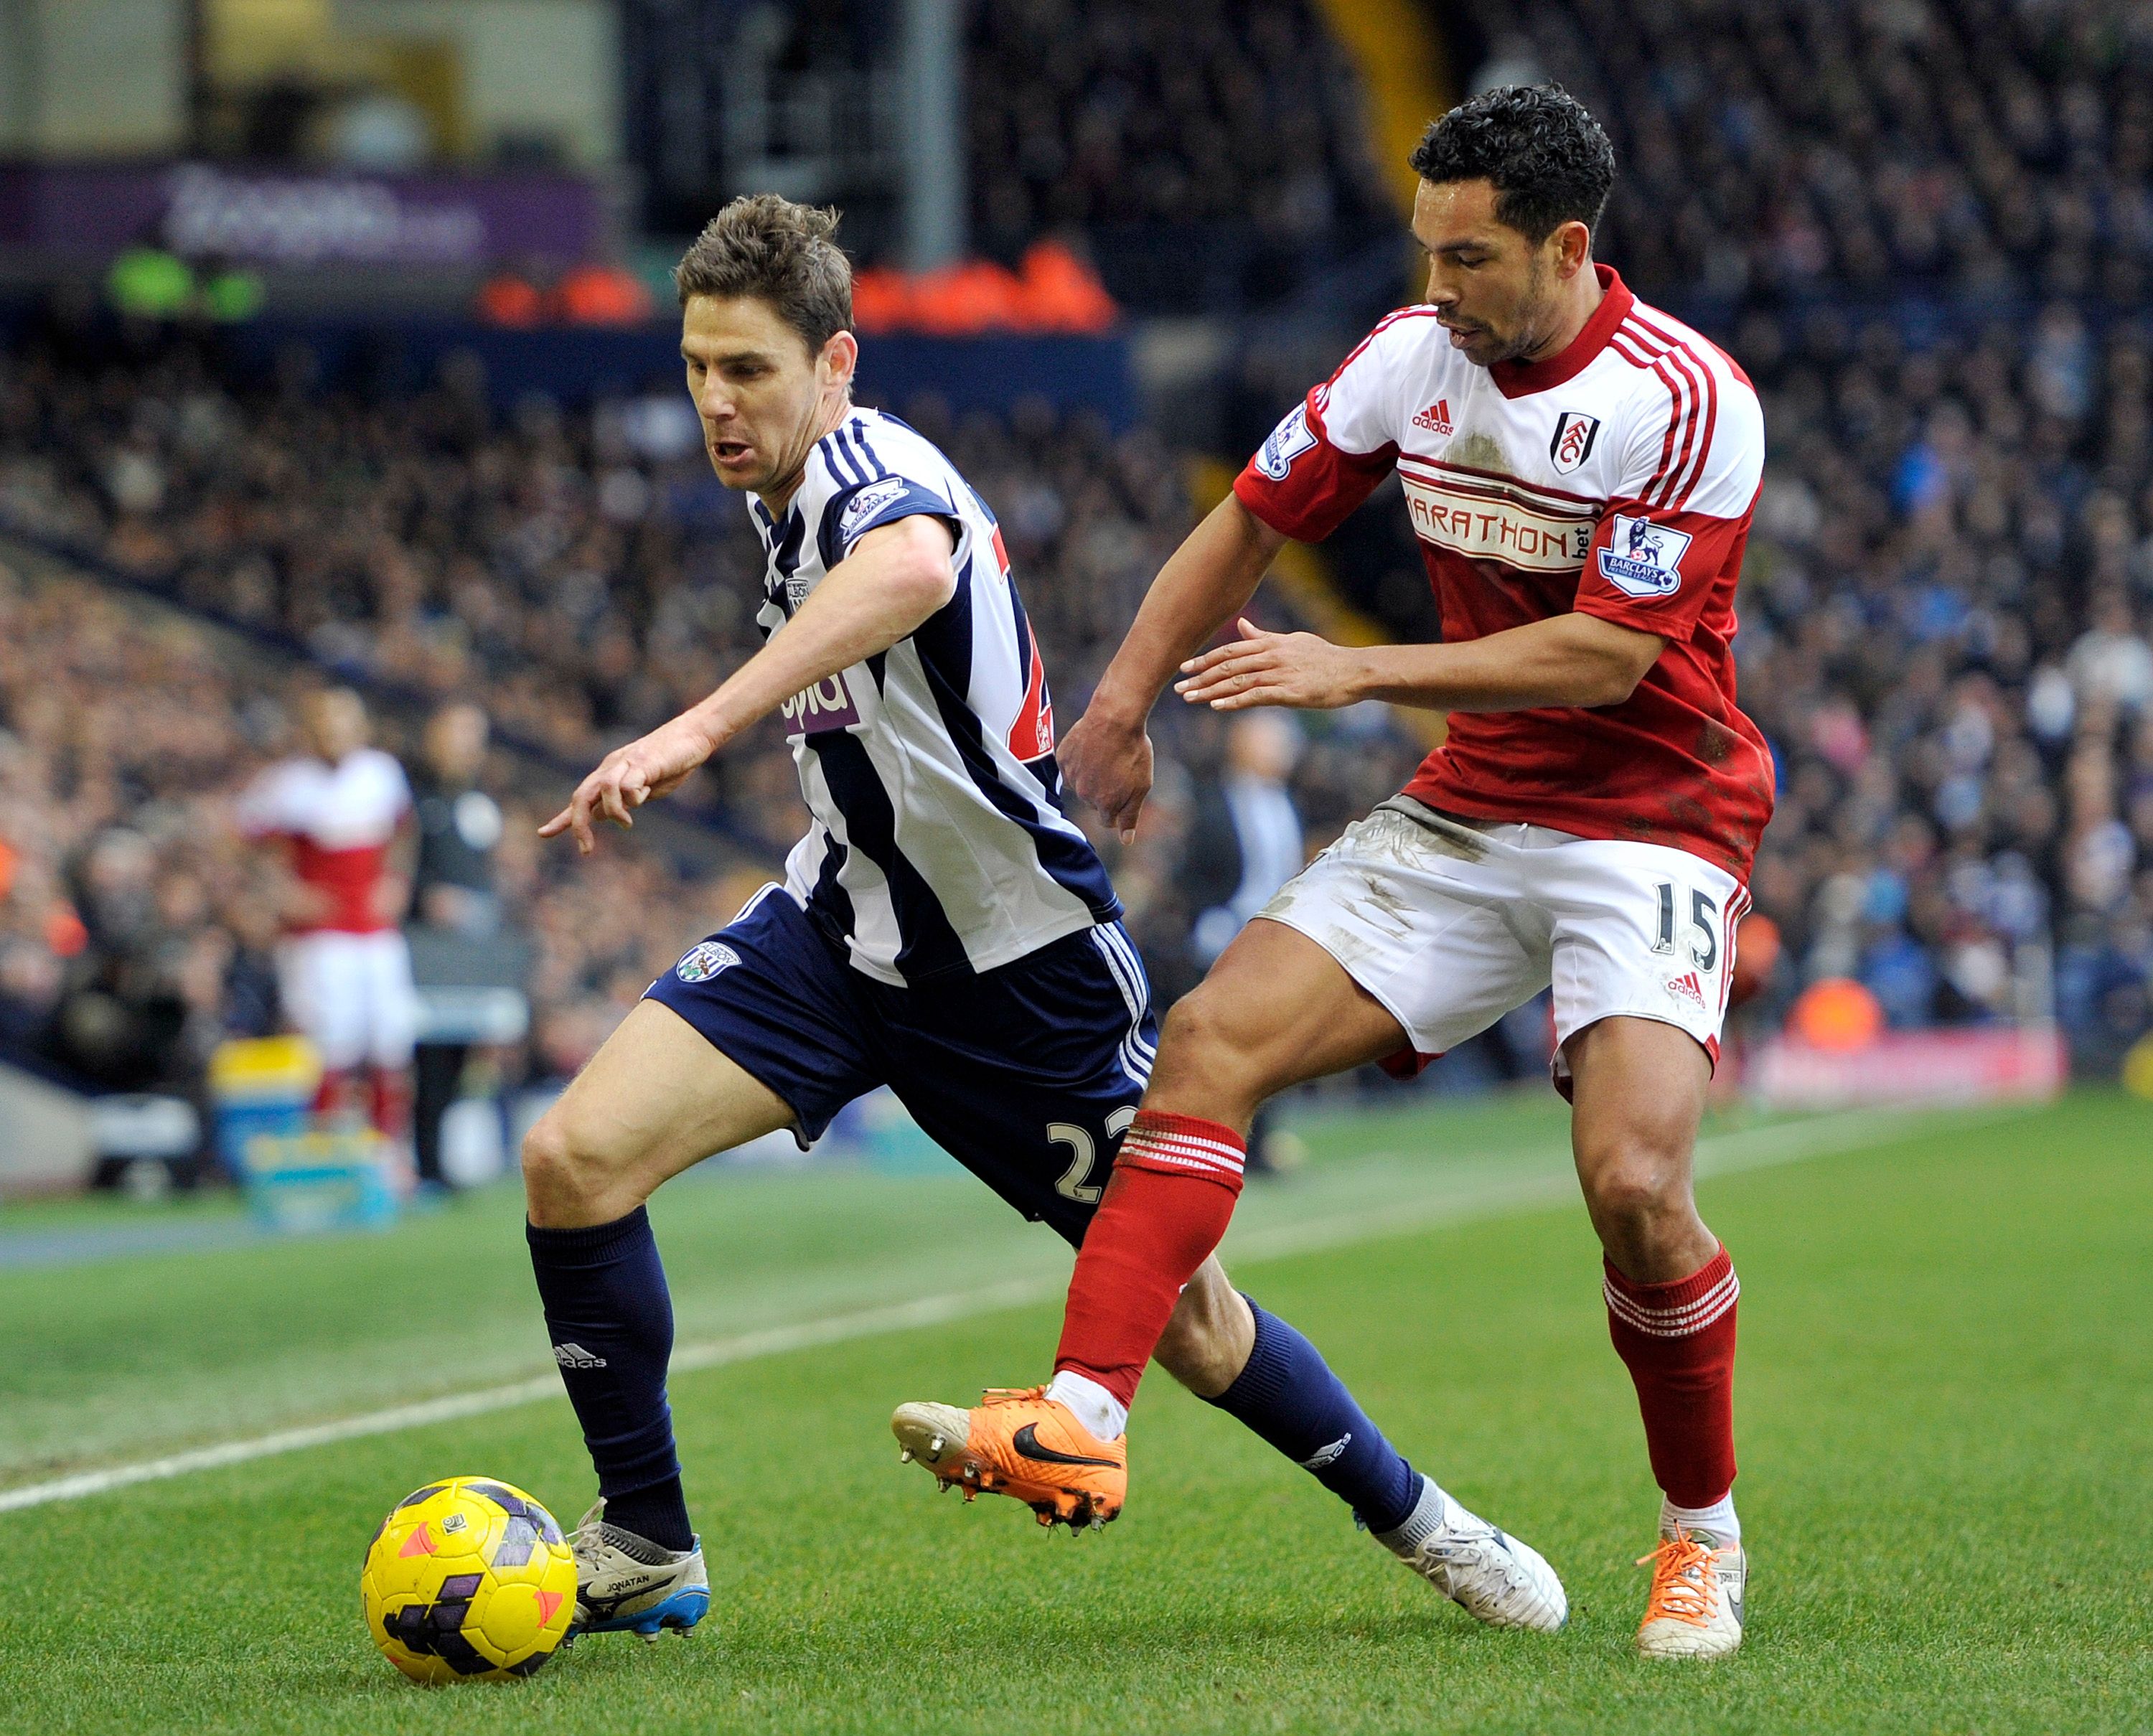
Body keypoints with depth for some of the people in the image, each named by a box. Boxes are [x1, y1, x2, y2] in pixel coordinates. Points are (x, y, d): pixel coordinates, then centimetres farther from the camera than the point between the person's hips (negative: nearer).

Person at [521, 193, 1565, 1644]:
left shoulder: (873, 474, -26)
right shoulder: (801, 491, 2)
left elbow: (911, 570, -53)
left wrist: (696, 732, -64)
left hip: (1020, 961, -7)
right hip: (844, 925, 7)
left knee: (1187, 1320, 4)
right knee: (575, 1157, -14)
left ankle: (1411, 1513, 31)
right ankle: (645, 1551, -1)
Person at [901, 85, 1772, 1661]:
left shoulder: (1686, 401, -19)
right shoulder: (1415, 357, -1)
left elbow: (1611, 654, -22)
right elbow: (1254, 522, 13)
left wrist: (1359, 673, -23)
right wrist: (1123, 704, 10)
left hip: (1652, 831, -6)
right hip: (1464, 815, 6)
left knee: (1633, 1182, -23)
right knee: (1210, 1042, -12)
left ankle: (1703, 1537, 1)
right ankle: (1086, 1414, -19)